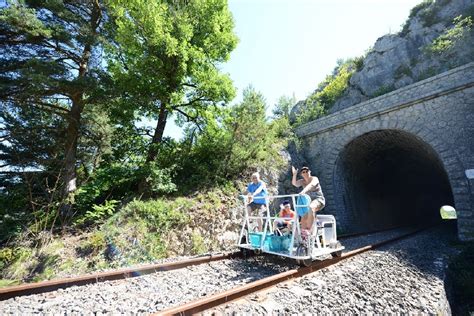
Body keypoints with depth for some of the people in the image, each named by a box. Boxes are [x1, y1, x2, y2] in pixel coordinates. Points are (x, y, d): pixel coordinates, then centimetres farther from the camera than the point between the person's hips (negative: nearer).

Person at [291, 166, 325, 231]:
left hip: (318, 199, -6)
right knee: (303, 218, -6)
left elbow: (311, 185, -32)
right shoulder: (302, 181, 7)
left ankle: (309, 229, -33)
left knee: (310, 208, -37)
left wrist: (303, 191, -51)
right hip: (308, 201, 7)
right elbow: (294, 183, -13)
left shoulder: (314, 179, -9)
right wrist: (294, 174, -28)